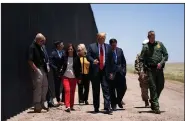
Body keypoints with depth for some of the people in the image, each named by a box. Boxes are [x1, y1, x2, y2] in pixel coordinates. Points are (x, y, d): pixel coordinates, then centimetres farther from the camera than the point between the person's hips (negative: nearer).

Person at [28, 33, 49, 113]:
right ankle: (37, 107, 8)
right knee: (38, 88, -2)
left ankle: (42, 104, 29)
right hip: (37, 70, -9)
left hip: (43, 69, 9)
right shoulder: (32, 47, -14)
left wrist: (46, 67, 8)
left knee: (45, 86, 16)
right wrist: (36, 70, -21)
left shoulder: (41, 47, 12)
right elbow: (30, 61, -21)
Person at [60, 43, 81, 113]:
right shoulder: (64, 57, 1)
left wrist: (79, 78, 1)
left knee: (72, 92, 7)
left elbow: (79, 68, 3)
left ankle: (71, 106, 19)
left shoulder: (76, 58, 0)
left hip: (74, 77, 1)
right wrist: (61, 73, 4)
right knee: (67, 90, -14)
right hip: (65, 77, -1)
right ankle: (67, 106, -18)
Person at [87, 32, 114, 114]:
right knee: (96, 91, 7)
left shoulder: (108, 47, 11)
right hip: (95, 71, 0)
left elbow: (111, 60, 9)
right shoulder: (91, 46, 7)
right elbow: (88, 56, -1)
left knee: (106, 90, -6)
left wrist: (111, 72, 3)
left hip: (105, 71, 1)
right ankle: (96, 108, 17)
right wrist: (93, 60, -23)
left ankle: (107, 108, -7)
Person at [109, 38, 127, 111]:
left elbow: (123, 61, 12)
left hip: (120, 72, 3)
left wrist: (124, 70, 2)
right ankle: (113, 105, 14)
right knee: (112, 90, 2)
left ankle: (118, 100, 25)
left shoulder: (120, 50, 8)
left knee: (123, 88, 0)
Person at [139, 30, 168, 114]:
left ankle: (153, 101, 29)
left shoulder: (160, 44, 9)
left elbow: (166, 55, 8)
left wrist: (161, 63, -8)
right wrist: (142, 69, -12)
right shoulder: (145, 47, 3)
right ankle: (156, 107, -1)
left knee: (160, 86, 8)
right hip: (150, 69, -3)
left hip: (159, 69, 3)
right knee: (153, 87, -4)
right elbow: (141, 59, 1)